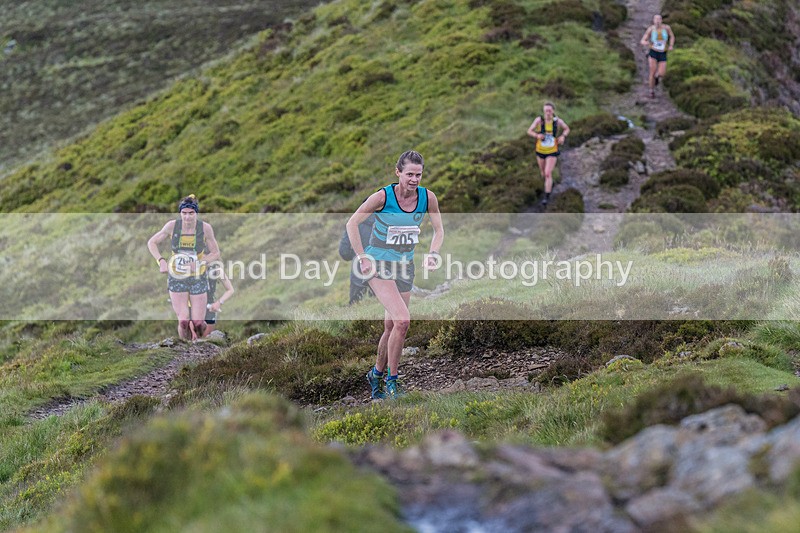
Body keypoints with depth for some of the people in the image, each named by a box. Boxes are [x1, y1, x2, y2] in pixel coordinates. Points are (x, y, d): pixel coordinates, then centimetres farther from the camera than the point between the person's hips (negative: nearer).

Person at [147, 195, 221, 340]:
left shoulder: (205, 228, -11)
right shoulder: (172, 226, -11)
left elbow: (215, 253, -1)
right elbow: (151, 243, 3)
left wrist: (198, 263, -18)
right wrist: (161, 261, -13)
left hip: (198, 278, 0)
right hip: (177, 278, 0)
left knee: (198, 322, 1)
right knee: (183, 321, -8)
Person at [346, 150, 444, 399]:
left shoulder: (427, 197, -7)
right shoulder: (383, 196, -18)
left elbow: (438, 230, 9)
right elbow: (352, 223, -8)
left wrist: (433, 253, -7)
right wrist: (362, 257, -12)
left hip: (404, 266, 5)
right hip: (378, 265, -5)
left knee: (391, 327, 8)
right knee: (402, 320, -20)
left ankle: (377, 374, 31)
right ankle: (391, 380, -6)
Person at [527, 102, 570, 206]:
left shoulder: (558, 121, -13)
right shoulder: (539, 120, -16)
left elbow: (567, 129, 6)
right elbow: (529, 131, -14)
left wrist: (563, 136, -14)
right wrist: (537, 135, -34)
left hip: (552, 152, -2)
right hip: (540, 151, 2)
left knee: (548, 174, -13)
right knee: (543, 173, 19)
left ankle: (547, 197, -4)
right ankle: (549, 184, 53)